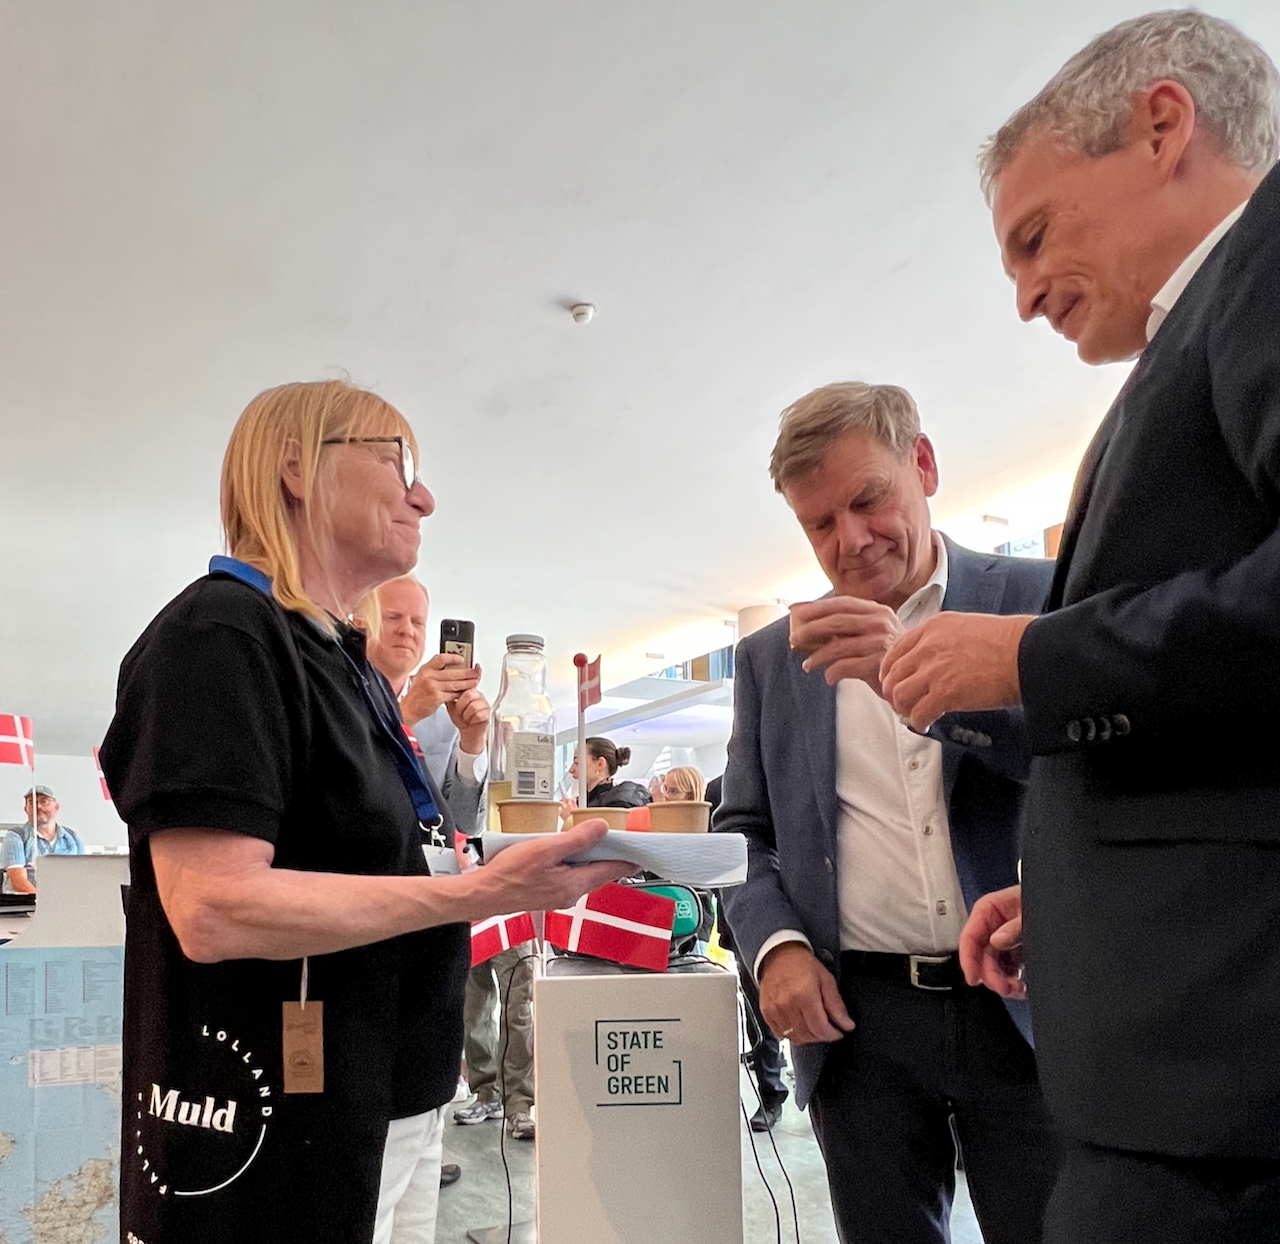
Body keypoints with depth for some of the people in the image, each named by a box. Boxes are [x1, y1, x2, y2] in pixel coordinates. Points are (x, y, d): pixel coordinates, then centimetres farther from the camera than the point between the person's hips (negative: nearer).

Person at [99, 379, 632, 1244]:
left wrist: (529, 862, 7)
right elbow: (214, 910, -26)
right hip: (281, 1136, -9)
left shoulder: (351, 666, 13)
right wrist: (479, 892, -26)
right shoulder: (220, 632, -16)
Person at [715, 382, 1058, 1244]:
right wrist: (774, 944, -6)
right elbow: (744, 831, 13)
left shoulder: (1044, 598, 1)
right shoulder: (772, 657, 9)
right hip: (859, 1019, 2)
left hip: (1025, 1007, -2)